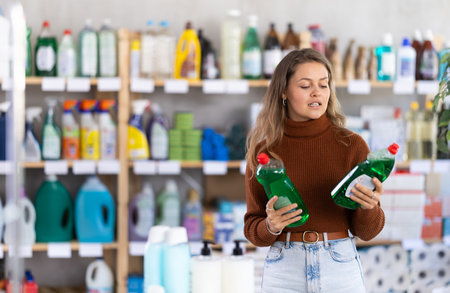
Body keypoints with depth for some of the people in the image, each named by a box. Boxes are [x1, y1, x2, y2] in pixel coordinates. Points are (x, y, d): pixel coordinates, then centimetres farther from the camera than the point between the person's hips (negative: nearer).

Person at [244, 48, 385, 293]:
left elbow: (366, 231, 0)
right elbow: (252, 229, 4)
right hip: (284, 270, 0)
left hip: (340, 267, 0)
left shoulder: (352, 145, -2)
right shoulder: (263, 150, 0)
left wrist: (369, 206, -20)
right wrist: (271, 226, -16)